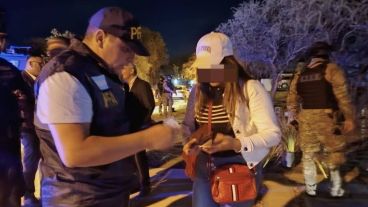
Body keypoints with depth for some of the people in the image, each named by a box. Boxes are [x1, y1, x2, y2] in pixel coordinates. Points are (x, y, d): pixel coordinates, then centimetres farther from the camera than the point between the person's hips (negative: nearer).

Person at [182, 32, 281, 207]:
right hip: (205, 165, 4)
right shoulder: (197, 91, 3)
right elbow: (188, 126, 13)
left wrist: (236, 143, -29)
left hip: (240, 165, -3)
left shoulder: (251, 88, -12)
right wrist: (191, 142, -10)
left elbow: (273, 134, -15)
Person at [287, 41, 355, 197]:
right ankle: (336, 188, 15)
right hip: (325, 116, -4)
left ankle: (310, 188, 17)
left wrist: (293, 117, 17)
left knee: (308, 154, 11)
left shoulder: (300, 74, 12)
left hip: (305, 117, 4)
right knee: (333, 154, 9)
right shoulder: (331, 69, -3)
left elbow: (292, 98, 11)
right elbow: (343, 95, -10)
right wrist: (349, 118, -6)